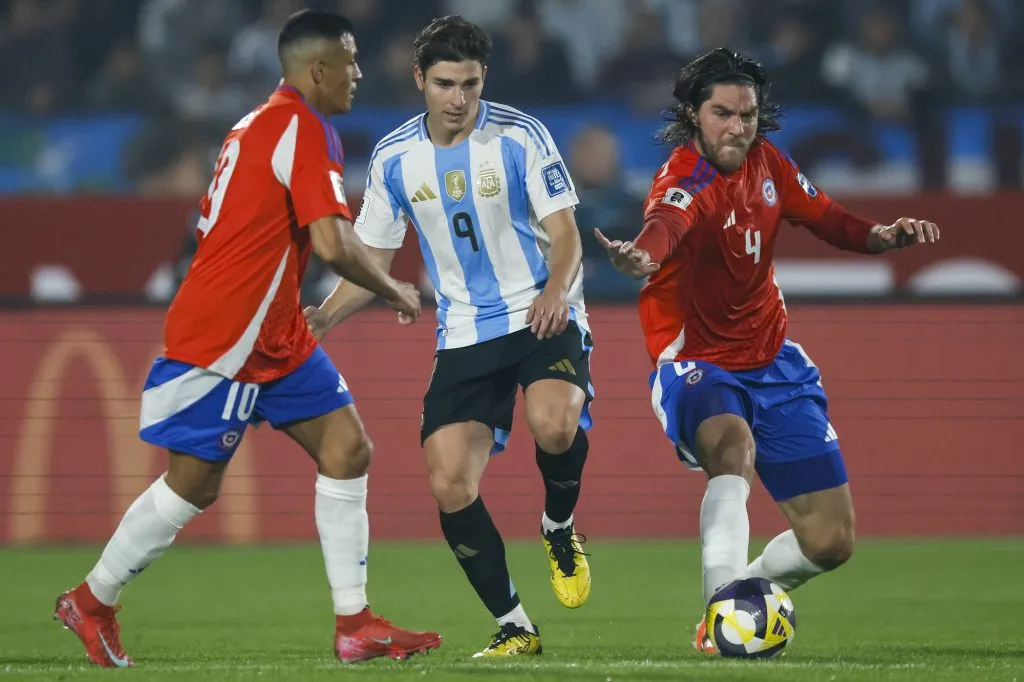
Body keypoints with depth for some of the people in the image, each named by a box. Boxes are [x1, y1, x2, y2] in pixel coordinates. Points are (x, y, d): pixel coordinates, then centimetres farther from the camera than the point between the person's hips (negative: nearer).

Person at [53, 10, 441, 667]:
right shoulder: (306, 130, -17)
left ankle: (355, 624, 1)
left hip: (274, 337, 10)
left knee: (348, 450, 2)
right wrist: (394, 291, -8)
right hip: (222, 341, -10)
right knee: (194, 484, 0)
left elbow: (210, 227, 21)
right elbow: (334, 244, -25)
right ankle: (93, 601, 16)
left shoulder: (257, 124, 13)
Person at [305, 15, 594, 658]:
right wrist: (321, 318, -6)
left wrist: (556, 288, -31)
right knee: (450, 485, -11)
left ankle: (560, 529, 0)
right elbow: (373, 261, 11)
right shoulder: (394, 159, 2)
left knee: (554, 424, -34)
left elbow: (565, 233, -10)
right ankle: (514, 627, 5)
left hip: (544, 316, -3)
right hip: (465, 334, 3)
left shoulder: (520, 136, -8)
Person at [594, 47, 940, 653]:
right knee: (734, 446, -41)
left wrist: (884, 235, -11)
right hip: (696, 365, -6)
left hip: (772, 361, 6)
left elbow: (827, 219, 11)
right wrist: (643, 255, -72)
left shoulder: (766, 163, -2)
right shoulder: (687, 181, -23)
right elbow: (667, 222, -47)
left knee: (831, 540, 3)